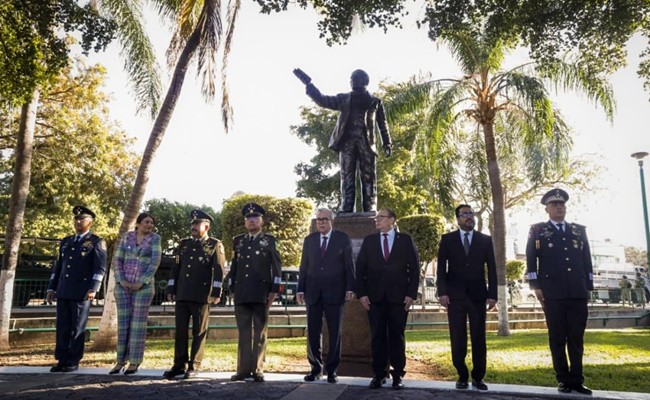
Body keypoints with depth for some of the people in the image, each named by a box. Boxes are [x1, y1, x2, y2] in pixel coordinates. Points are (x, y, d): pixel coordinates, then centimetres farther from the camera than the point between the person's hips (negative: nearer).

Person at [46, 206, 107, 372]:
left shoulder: (97, 242, 0)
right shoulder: (66, 242, 19)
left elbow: (100, 268, -8)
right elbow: (58, 266, 20)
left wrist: (93, 289, -19)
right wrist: (51, 288, 12)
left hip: (82, 292, -5)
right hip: (63, 291, 5)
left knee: (77, 328, 0)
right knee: (62, 327, 6)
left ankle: (73, 362, 8)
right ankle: (62, 360, 14)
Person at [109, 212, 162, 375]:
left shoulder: (155, 238, -1)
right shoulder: (126, 237, 6)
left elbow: (155, 262, -9)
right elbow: (117, 260, 2)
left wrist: (142, 282, -16)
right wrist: (121, 281, -10)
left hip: (144, 286, -3)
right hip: (123, 286, 3)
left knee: (138, 323, -2)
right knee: (123, 323, 5)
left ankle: (134, 363, 6)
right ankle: (121, 360, 15)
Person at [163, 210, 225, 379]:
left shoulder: (215, 245, 1)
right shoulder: (184, 244, 16)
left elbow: (219, 271, -5)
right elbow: (175, 268, 16)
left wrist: (216, 293, -12)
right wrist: (171, 290, 9)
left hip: (201, 296, -5)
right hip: (182, 295, 5)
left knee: (199, 332, 2)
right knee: (180, 331, 7)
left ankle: (194, 366, 11)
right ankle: (179, 365, 17)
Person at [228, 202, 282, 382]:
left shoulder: (269, 241, 5)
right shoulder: (238, 241, 15)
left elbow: (276, 266, 1)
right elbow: (234, 266, 16)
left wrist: (274, 290, -5)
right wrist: (232, 289, 11)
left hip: (261, 293, -3)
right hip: (241, 294, 3)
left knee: (260, 332, 2)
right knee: (243, 332, 6)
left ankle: (258, 370, 9)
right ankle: (243, 369, 12)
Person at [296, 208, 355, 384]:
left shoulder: (343, 239, 3)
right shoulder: (309, 240, 10)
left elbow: (349, 265, 1)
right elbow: (304, 266, 10)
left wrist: (350, 288, -7)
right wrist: (300, 289, 5)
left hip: (335, 292, -2)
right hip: (313, 292, 2)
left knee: (335, 333, 3)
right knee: (313, 332, 5)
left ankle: (332, 370, 13)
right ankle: (316, 368, 17)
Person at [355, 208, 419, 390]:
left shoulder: (406, 240, 5)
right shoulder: (368, 240, 9)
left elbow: (414, 268, 2)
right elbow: (360, 268, 5)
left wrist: (411, 294, -6)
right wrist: (362, 293, -4)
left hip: (398, 296, -1)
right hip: (374, 296, 2)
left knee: (397, 335, 5)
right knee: (377, 336, 4)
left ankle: (398, 374, 14)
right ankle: (379, 374, 13)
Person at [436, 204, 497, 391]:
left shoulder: (485, 240, 8)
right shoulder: (447, 239, 6)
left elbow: (491, 269, 5)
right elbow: (441, 267, 1)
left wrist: (492, 294, -2)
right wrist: (442, 292, -8)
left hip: (477, 295, 1)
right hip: (455, 295, 0)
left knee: (479, 338, 3)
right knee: (457, 339, 3)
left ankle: (478, 377, 14)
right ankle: (462, 376, 14)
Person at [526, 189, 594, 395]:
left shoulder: (579, 230, 17)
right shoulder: (537, 230, 7)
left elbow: (587, 260, 15)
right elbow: (531, 260, 2)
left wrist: (588, 286, 8)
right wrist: (536, 286, -6)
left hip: (578, 293, 3)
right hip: (553, 293, -2)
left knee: (577, 338, 5)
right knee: (557, 338, 2)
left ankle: (577, 380, 13)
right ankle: (564, 380, 11)